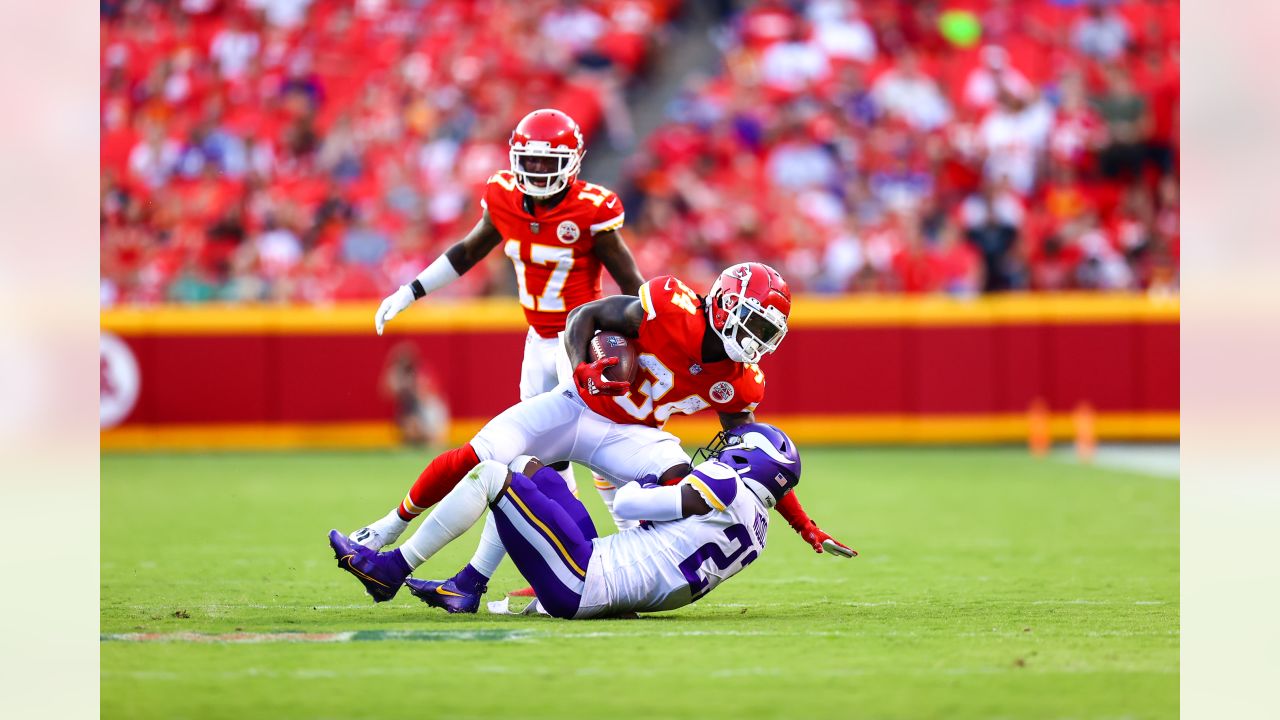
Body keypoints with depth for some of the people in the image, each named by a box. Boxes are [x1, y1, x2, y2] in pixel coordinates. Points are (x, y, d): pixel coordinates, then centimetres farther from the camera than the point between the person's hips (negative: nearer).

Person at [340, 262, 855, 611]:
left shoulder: (739, 382, -8)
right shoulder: (670, 307, -22)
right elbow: (585, 317, -13)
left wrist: (806, 527, -1)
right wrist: (582, 368, -32)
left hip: (629, 436, 3)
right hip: (578, 406, -3)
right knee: (474, 461, -15)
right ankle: (386, 532, 13)